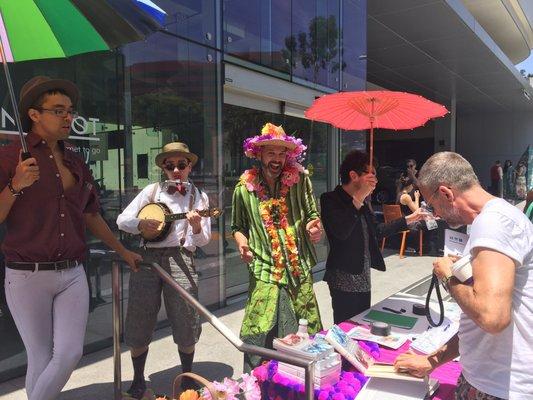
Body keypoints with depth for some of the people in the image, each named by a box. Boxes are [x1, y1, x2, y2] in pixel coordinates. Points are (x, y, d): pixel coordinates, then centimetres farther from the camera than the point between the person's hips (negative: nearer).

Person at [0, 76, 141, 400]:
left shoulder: (76, 164, 10)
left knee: (71, 353, 0)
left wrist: (124, 252, 22)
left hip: (73, 275, 4)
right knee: (41, 357, 7)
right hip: (28, 276, -4)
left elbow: (92, 217, 18)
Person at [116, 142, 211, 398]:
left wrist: (197, 226, -15)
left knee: (185, 323, 1)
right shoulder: (152, 190, 11)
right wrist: (141, 224, -12)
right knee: (140, 322, 5)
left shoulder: (199, 197, 10)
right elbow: (122, 220, 8)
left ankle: (187, 377, 26)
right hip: (147, 257, 1)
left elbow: (203, 241, 7)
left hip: (180, 258, -1)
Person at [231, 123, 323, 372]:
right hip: (264, 272, -1)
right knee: (259, 337, -3)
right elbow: (237, 226, 12)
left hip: (299, 270, 2)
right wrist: (241, 242, -9)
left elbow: (312, 215, 11)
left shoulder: (300, 180, 2)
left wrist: (314, 225, -11)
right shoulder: (244, 188, 2)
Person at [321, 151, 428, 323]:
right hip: (344, 281, -8)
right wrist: (359, 198, -24)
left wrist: (410, 219, 23)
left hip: (363, 280, 9)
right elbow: (341, 232, -29)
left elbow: (376, 231, 22)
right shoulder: (330, 199, -13)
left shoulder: (361, 203, 12)